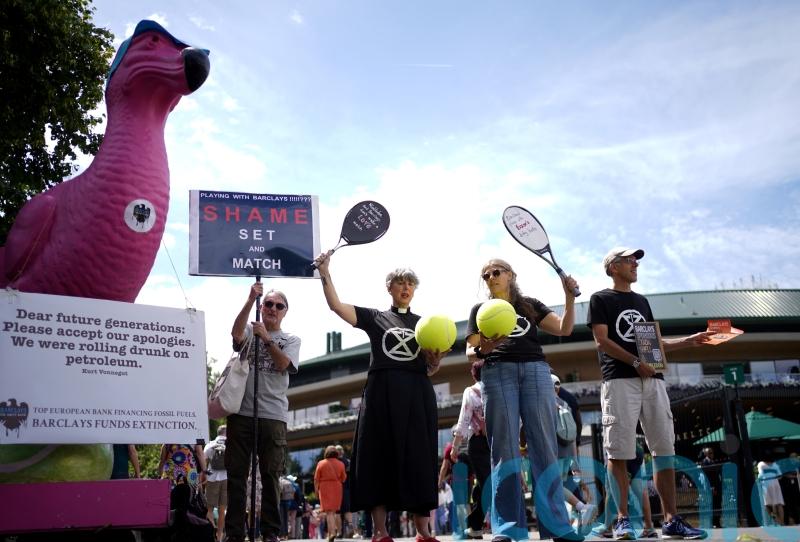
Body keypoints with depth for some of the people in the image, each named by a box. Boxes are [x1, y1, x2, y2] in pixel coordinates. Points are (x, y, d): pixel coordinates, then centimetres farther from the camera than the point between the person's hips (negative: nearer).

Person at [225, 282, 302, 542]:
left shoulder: (291, 340, 14)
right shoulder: (250, 330, 13)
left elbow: (282, 364, -4)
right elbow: (236, 333, -12)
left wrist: (266, 338, -12)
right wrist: (251, 300, -19)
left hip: (273, 416, 0)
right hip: (242, 412, 0)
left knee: (271, 476, 1)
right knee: (236, 474, 1)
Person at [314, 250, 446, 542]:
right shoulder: (374, 317, 11)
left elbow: (431, 369, 13)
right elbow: (336, 305, 0)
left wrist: (437, 358, -9)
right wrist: (325, 273, -10)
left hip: (417, 394, 2)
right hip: (382, 393, -2)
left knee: (419, 458, -1)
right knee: (381, 456, -2)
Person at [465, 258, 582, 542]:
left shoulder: (531, 304, 21)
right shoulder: (480, 310, 20)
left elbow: (564, 329, 11)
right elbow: (470, 352, 11)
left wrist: (570, 297, -2)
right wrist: (482, 350, -13)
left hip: (535, 370, 1)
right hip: (497, 372, 0)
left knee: (544, 447, -5)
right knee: (504, 448, -7)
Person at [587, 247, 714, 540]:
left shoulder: (642, 301, 25)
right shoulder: (601, 299, 6)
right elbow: (602, 341, -5)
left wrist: (690, 340, 15)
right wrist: (636, 363, -14)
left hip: (653, 380, 6)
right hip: (619, 381, -6)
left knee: (664, 449, 0)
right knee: (619, 452, -8)